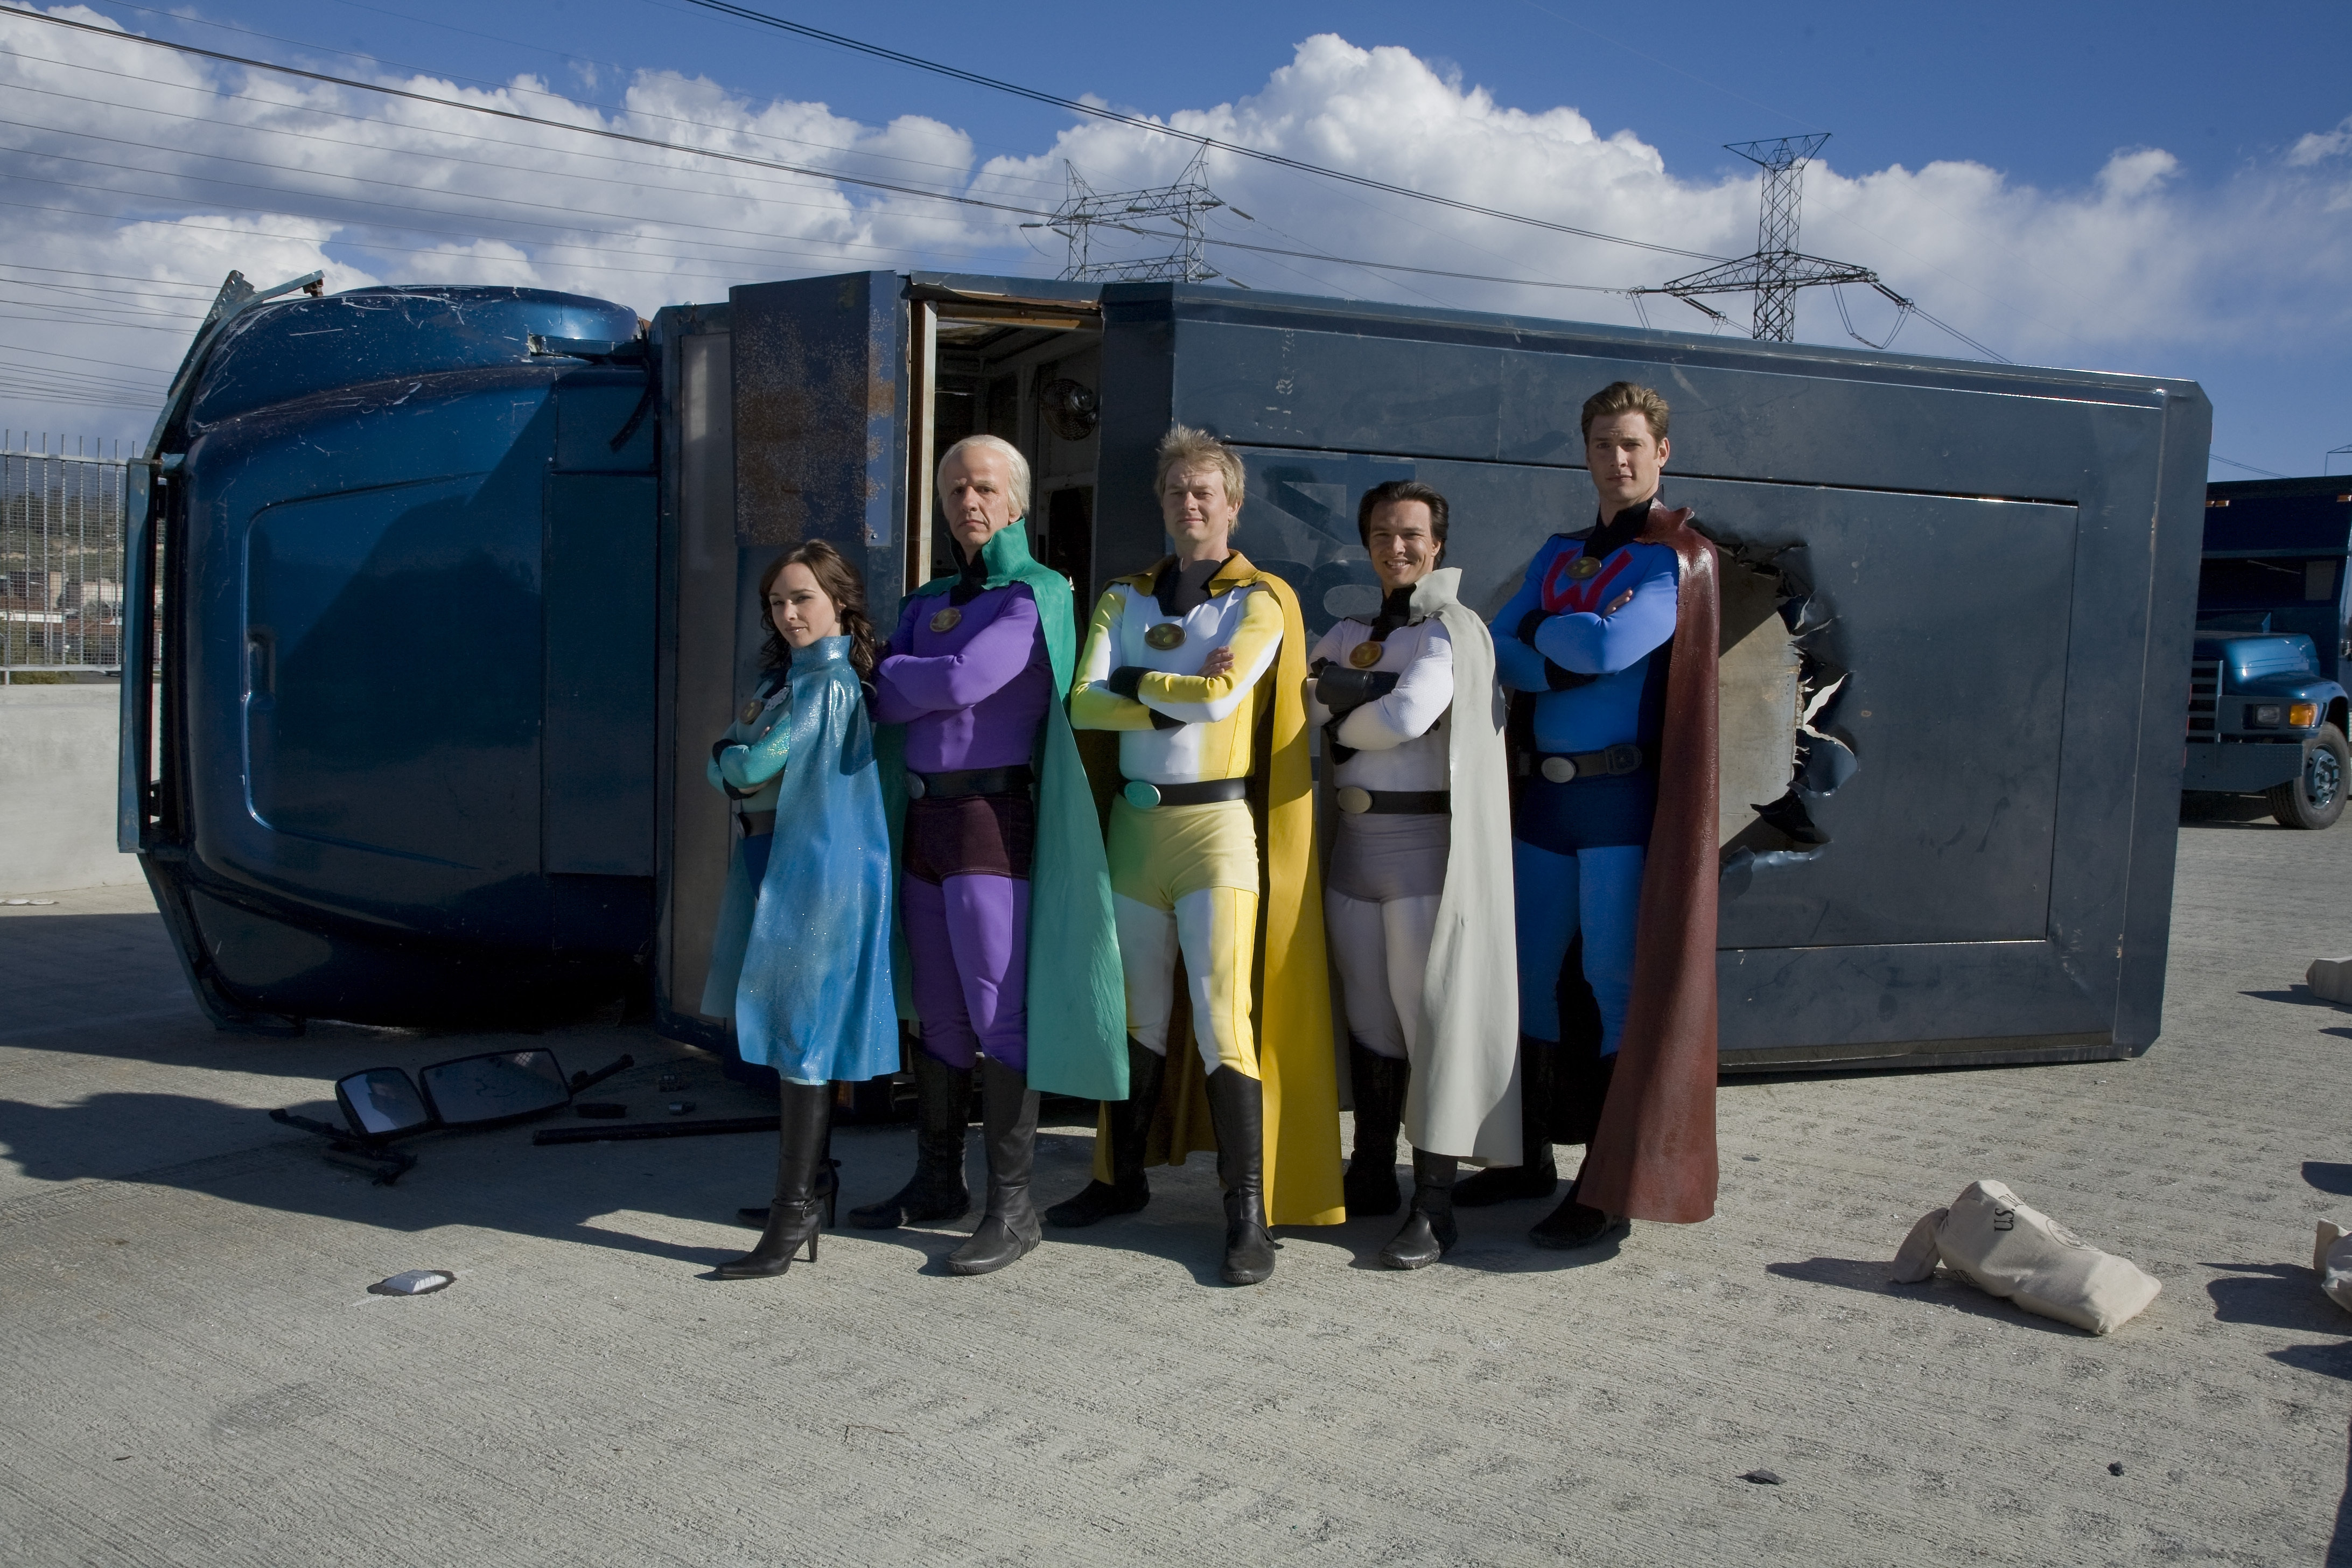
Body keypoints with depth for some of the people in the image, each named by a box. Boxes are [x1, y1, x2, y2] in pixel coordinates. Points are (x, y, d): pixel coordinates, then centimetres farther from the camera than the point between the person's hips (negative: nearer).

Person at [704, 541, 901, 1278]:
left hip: (820, 877, -10)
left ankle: (792, 1217, -4)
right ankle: (806, 1190, 24)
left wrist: (731, 755, 5)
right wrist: (739, 763, -4)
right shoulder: (784, 677, 18)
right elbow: (724, 771, 17)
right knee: (796, 1036, 14)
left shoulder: (829, 683, -13)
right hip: (781, 870, 10)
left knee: (803, 1036, -8)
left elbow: (753, 764, -16)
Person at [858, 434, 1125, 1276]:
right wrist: (908, 685, -11)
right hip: (923, 817, 7)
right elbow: (886, 698, 10)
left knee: (999, 1014, -6)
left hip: (992, 818, -7)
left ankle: (1012, 1207, 0)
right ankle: (938, 1181, 24)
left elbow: (963, 680, -17)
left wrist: (889, 678, 0)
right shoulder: (927, 601, 19)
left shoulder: (1036, 594, -4)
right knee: (940, 1015, 13)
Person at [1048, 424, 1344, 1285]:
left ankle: (1249, 1212, -4)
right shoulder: (1125, 599, 11)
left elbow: (1222, 695, -18)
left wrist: (1134, 681, -5)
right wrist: (1179, 696, -13)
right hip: (1134, 817, 5)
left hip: (1217, 822, -5)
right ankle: (1124, 1176, 28)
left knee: (1222, 1014, -10)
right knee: (1138, 1010, 14)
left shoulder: (1260, 600, -1)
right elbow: (1084, 704, -3)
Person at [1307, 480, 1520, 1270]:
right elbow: (1308, 693, 0)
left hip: (1427, 847, -6)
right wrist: (1375, 692, -14)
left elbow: (1406, 716, -19)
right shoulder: (1349, 633, 18)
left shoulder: (1453, 630, -4)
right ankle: (1372, 1176, 24)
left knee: (1433, 1019, -4)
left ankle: (1433, 1206, 2)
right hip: (1353, 844, 6)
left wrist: (1341, 715, -1)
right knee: (1368, 1018, 12)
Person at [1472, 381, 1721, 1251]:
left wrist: (1545, 630, -1)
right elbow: (1499, 649, 4)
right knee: (1527, 974, 12)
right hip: (1544, 794, 7)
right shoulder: (1556, 554, 15)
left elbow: (1612, 643, -20)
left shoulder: (1678, 557, -5)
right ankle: (1531, 1157, 27)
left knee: (1620, 985, -1)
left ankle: (1613, 1188, 9)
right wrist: (1570, 663, -14)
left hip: (1624, 799, -7)